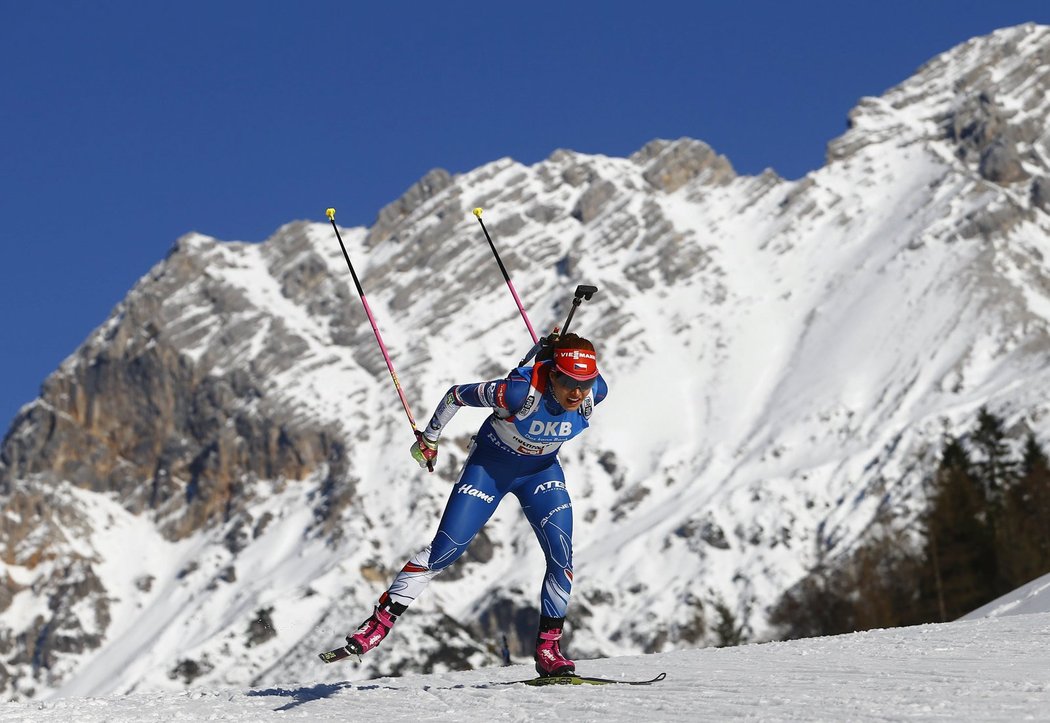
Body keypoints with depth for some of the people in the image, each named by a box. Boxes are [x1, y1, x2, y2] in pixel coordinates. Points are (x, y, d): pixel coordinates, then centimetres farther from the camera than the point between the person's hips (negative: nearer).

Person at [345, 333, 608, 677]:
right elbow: (457, 394, -20)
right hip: (489, 466, -3)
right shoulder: (518, 391, -37)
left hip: (540, 471, 3)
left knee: (561, 555, -14)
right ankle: (380, 621, 2)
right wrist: (428, 439, -8)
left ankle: (548, 647, -3)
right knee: (445, 550, -8)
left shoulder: (595, 392, -26)